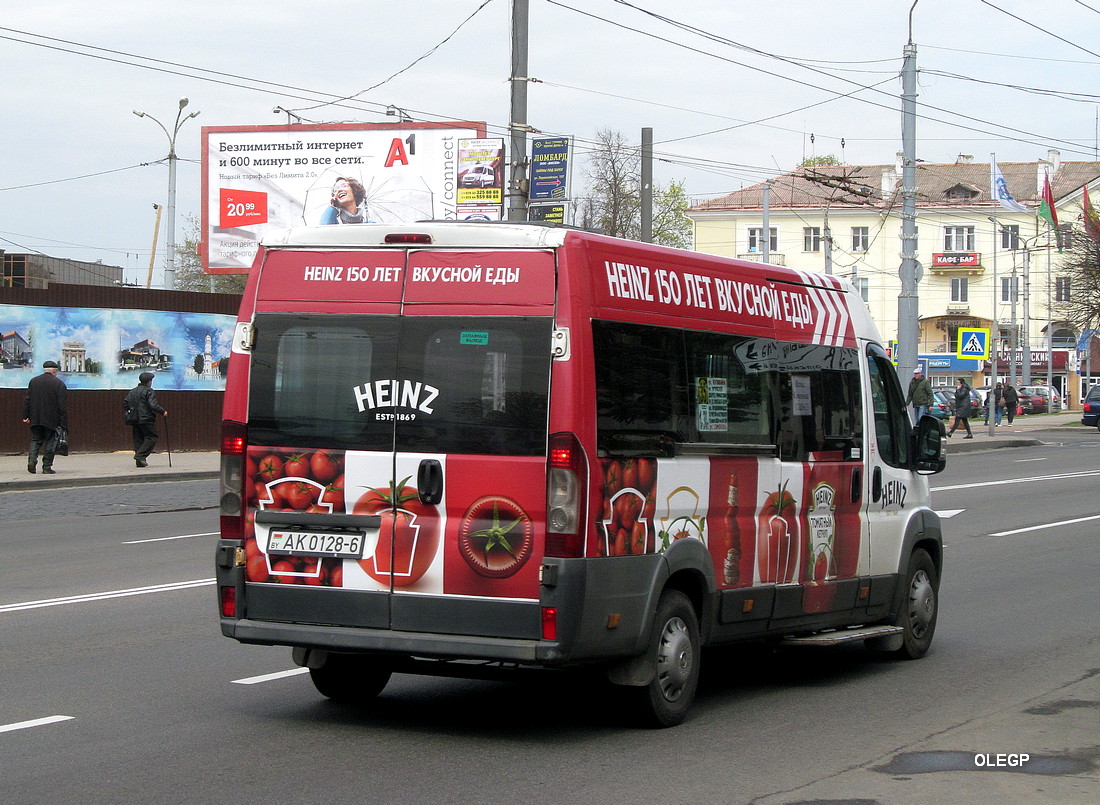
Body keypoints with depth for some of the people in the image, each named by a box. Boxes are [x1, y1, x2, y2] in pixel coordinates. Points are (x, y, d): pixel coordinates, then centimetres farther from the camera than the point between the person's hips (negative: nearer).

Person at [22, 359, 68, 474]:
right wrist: (64, 422, -6)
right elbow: (63, 404, -8)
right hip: (51, 420, -3)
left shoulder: (33, 381, 7)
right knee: (50, 442, 5)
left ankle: (32, 459, -8)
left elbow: (27, 400, 7)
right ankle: (47, 467, 3)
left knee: (36, 440, 14)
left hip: (35, 419, 3)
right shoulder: (59, 383, -6)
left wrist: (26, 416, 11)